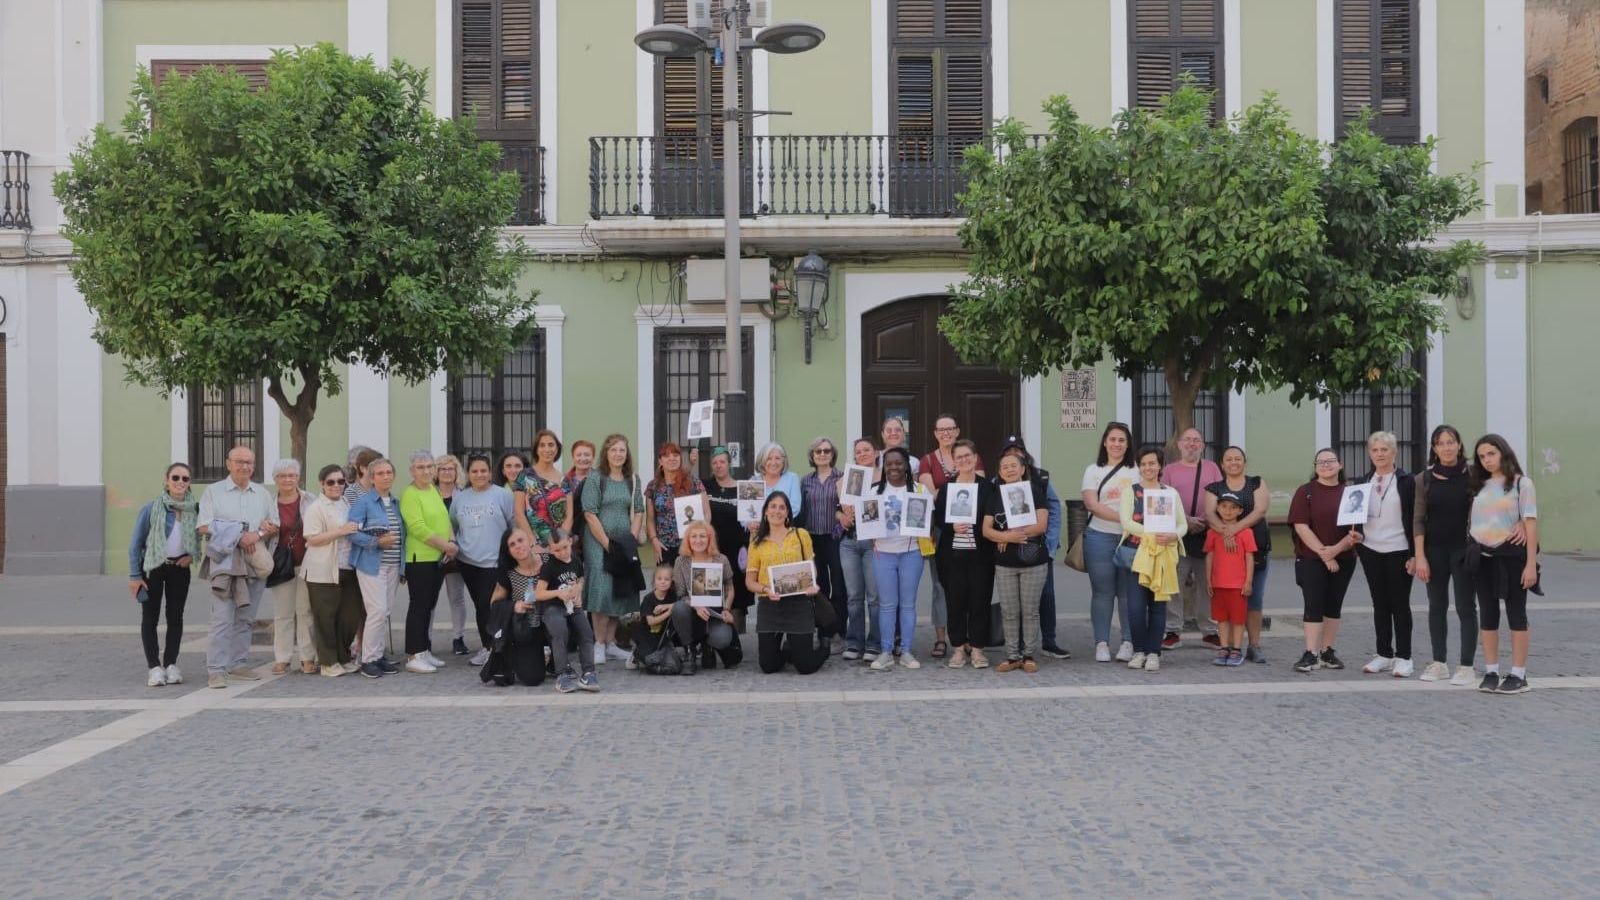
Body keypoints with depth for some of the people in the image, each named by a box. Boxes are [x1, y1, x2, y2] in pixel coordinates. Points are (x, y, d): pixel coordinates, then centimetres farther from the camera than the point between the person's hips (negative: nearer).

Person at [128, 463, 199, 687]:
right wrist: (134, 576, -8)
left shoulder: (195, 509, -4)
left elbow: (203, 535, 13)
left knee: (175, 616, 6)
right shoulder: (150, 508, -12)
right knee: (150, 617, 0)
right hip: (152, 568, -2)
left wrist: (193, 554, -6)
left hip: (179, 568, 2)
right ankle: (154, 667, 4)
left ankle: (171, 664, 15)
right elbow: (136, 544, -7)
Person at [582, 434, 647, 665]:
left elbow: (638, 512, 10)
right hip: (598, 542, -5)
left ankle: (610, 642, 13)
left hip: (625, 543, 5)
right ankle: (599, 644, -4)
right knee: (601, 589, -11)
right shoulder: (595, 478, -4)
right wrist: (608, 544, -13)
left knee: (621, 591, 5)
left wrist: (631, 540, -4)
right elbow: (590, 514, -9)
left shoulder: (633, 480, 10)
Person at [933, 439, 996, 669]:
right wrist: (952, 526, -14)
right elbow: (937, 518, 4)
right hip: (952, 553, 1)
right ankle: (959, 647, 14)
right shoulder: (946, 486, 7)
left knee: (980, 600, 1)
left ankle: (977, 648, 11)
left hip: (980, 553, -1)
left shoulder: (987, 486, 3)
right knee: (955, 601, 4)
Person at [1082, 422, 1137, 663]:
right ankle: (1101, 643, 7)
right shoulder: (1093, 471, 8)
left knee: (1129, 592, 0)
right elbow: (1091, 504, -5)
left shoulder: (1137, 472, 13)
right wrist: (1123, 518, -16)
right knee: (1102, 592, 2)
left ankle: (1128, 643, 7)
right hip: (1100, 537, -1)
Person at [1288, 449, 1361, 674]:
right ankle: (1311, 654, -7)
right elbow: (1301, 526, -9)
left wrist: (1335, 550, -13)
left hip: (1343, 560, 3)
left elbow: (1357, 529, 2)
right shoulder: (1305, 492, 0)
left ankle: (1327, 652, 15)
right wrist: (1323, 553, -14)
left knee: (1333, 605, 8)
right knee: (1313, 605, -7)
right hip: (1311, 559, -3)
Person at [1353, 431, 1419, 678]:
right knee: (1380, 604, 9)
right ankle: (1384, 655, 16)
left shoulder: (1406, 481, -2)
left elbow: (1415, 518, -5)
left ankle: (1403, 658, 6)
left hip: (1398, 551, -4)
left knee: (1400, 604, 1)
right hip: (1370, 551, 4)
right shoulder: (1363, 482, 10)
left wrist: (1414, 554, -10)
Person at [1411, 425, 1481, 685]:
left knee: (1465, 607, 0)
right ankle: (1439, 663, 17)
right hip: (1434, 550, 2)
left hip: (1463, 549, -2)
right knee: (1437, 606, 8)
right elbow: (1418, 519, 1)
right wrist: (1419, 555, -5)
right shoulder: (1425, 478, 2)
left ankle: (1466, 666, 4)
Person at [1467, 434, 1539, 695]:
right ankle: (1491, 672, 13)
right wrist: (1471, 550, 0)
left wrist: (1531, 563, -13)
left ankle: (1519, 675, 6)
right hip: (1481, 556, 4)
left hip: (1511, 555, -4)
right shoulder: (1480, 486, 11)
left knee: (1516, 613, 3)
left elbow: (1531, 522, -7)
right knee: (1487, 614, 6)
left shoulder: (1521, 483, -2)